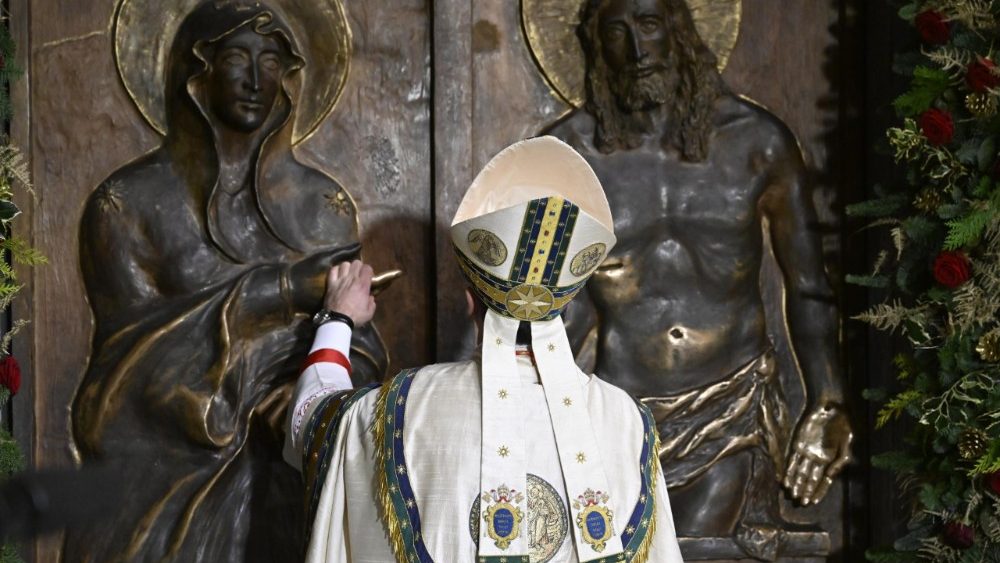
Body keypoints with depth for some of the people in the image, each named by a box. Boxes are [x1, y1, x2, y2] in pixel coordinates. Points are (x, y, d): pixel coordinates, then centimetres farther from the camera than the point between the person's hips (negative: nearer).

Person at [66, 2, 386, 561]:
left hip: (285, 485, 2)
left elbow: (359, 342, 1)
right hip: (162, 478, -2)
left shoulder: (326, 205, 7)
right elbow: (135, 337, -12)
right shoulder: (127, 203, -2)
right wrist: (280, 290, -19)